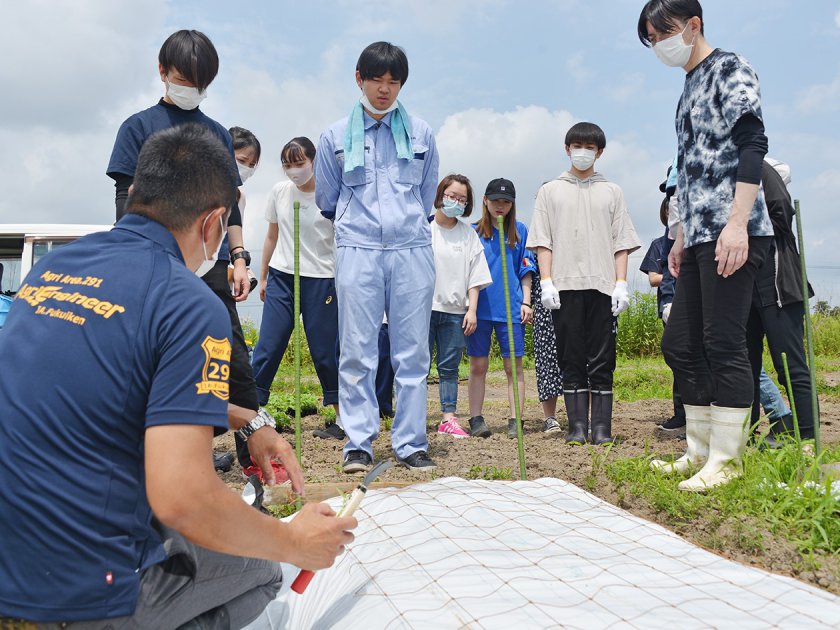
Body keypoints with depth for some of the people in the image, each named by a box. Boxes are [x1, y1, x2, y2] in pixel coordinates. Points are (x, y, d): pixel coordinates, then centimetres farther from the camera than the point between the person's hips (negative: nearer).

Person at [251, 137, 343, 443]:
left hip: (321, 280, -3)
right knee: (267, 347, -3)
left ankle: (342, 416, 14)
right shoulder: (279, 191, 7)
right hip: (281, 277, 3)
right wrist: (263, 277, 19)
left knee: (325, 352, 1)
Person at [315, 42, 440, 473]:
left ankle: (411, 443, 10)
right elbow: (325, 200, 18)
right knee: (357, 353, -2)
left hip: (412, 249, 1)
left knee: (412, 352, 2)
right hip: (357, 251, -1)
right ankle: (358, 444, 8)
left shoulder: (421, 133, 11)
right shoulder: (336, 136, 8)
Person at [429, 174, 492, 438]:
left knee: (449, 367, 6)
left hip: (455, 310, 2)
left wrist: (472, 310, 1)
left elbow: (475, 277, 9)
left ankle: (448, 418, 11)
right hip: (423, 307, -2)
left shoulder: (469, 234, 10)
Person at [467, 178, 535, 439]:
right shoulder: (473, 231, 7)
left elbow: (525, 270, 11)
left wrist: (526, 302, 2)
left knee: (514, 366, 1)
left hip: (511, 308, 0)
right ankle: (476, 419, 8)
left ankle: (515, 420, 5)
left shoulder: (520, 231, 9)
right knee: (478, 366, 2)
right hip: (479, 307, 0)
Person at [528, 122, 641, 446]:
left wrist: (621, 283, -1)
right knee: (571, 359, 0)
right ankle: (577, 426, 5)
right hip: (565, 286, 0)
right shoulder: (550, 191, 14)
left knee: (602, 360, -1)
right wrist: (546, 281, -5)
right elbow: (542, 241, 7)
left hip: (602, 286, 0)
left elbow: (621, 242, 10)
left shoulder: (611, 192, 16)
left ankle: (602, 427, 3)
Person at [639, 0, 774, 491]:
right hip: (700, 237, 9)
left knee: (723, 343, -8)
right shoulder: (689, 91, 23)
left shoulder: (729, 69, -1)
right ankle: (700, 452, 18)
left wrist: (737, 223, -22)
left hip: (732, 233, -9)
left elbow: (753, 144, -13)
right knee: (680, 344, 8)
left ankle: (727, 461, 1)